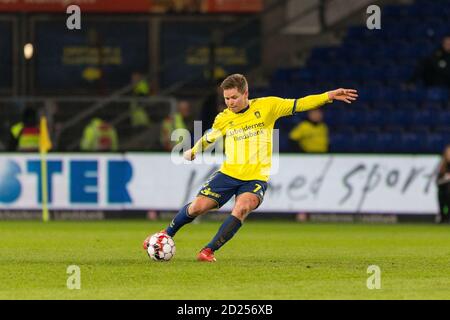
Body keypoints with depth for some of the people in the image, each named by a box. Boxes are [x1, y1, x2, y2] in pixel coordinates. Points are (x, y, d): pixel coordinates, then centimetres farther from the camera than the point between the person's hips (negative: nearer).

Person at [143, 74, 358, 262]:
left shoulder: (267, 106, -4)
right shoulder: (224, 119, 2)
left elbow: (299, 105, -6)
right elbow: (209, 137, 22)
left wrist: (329, 96, -14)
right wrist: (193, 152, 30)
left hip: (256, 177, -2)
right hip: (228, 174, 2)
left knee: (242, 208, -29)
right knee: (197, 207, -4)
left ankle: (209, 250, -20)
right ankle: (167, 234, 23)